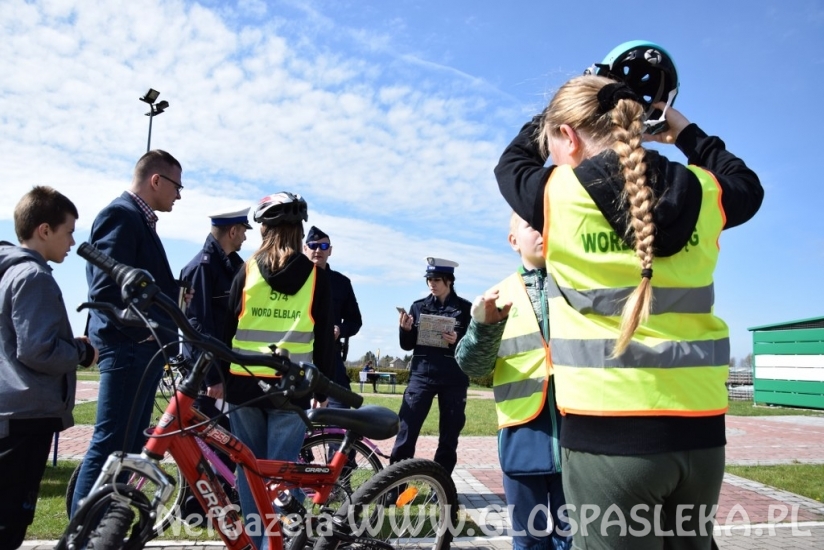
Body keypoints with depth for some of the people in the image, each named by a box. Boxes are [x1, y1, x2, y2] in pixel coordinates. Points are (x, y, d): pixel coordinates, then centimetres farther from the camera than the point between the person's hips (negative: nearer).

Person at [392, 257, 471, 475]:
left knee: (449, 437, 7)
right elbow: (407, 345, 7)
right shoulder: (418, 306, 7)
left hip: (454, 379, -1)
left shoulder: (465, 308, 2)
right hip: (421, 375, 1)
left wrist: (458, 341, -20)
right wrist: (405, 329, -13)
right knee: (406, 432, -5)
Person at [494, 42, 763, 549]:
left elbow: (513, 163, 17)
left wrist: (563, 108, 27)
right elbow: (748, 187, 29)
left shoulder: (556, 194, -6)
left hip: (607, 433, -4)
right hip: (699, 431, 5)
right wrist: (686, 132, 33)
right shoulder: (702, 193, 4)